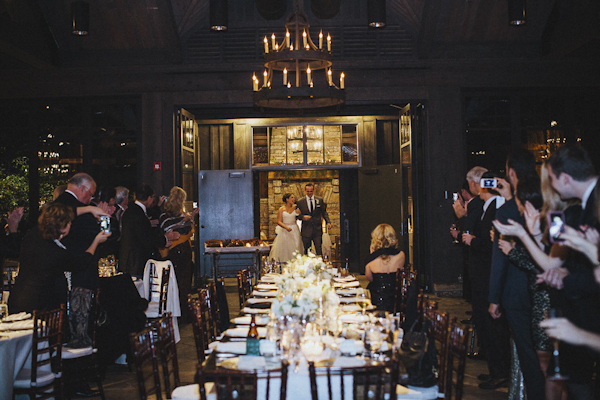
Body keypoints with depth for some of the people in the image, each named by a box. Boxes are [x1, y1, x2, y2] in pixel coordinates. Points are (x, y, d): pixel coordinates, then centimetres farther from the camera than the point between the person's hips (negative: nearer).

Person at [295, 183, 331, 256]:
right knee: (307, 250, 5)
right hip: (306, 230, 0)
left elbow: (324, 212, 10)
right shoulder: (300, 202, 3)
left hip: (317, 230, 0)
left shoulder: (320, 200, 7)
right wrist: (303, 217, -16)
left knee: (319, 249, -4)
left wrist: (328, 222, -6)